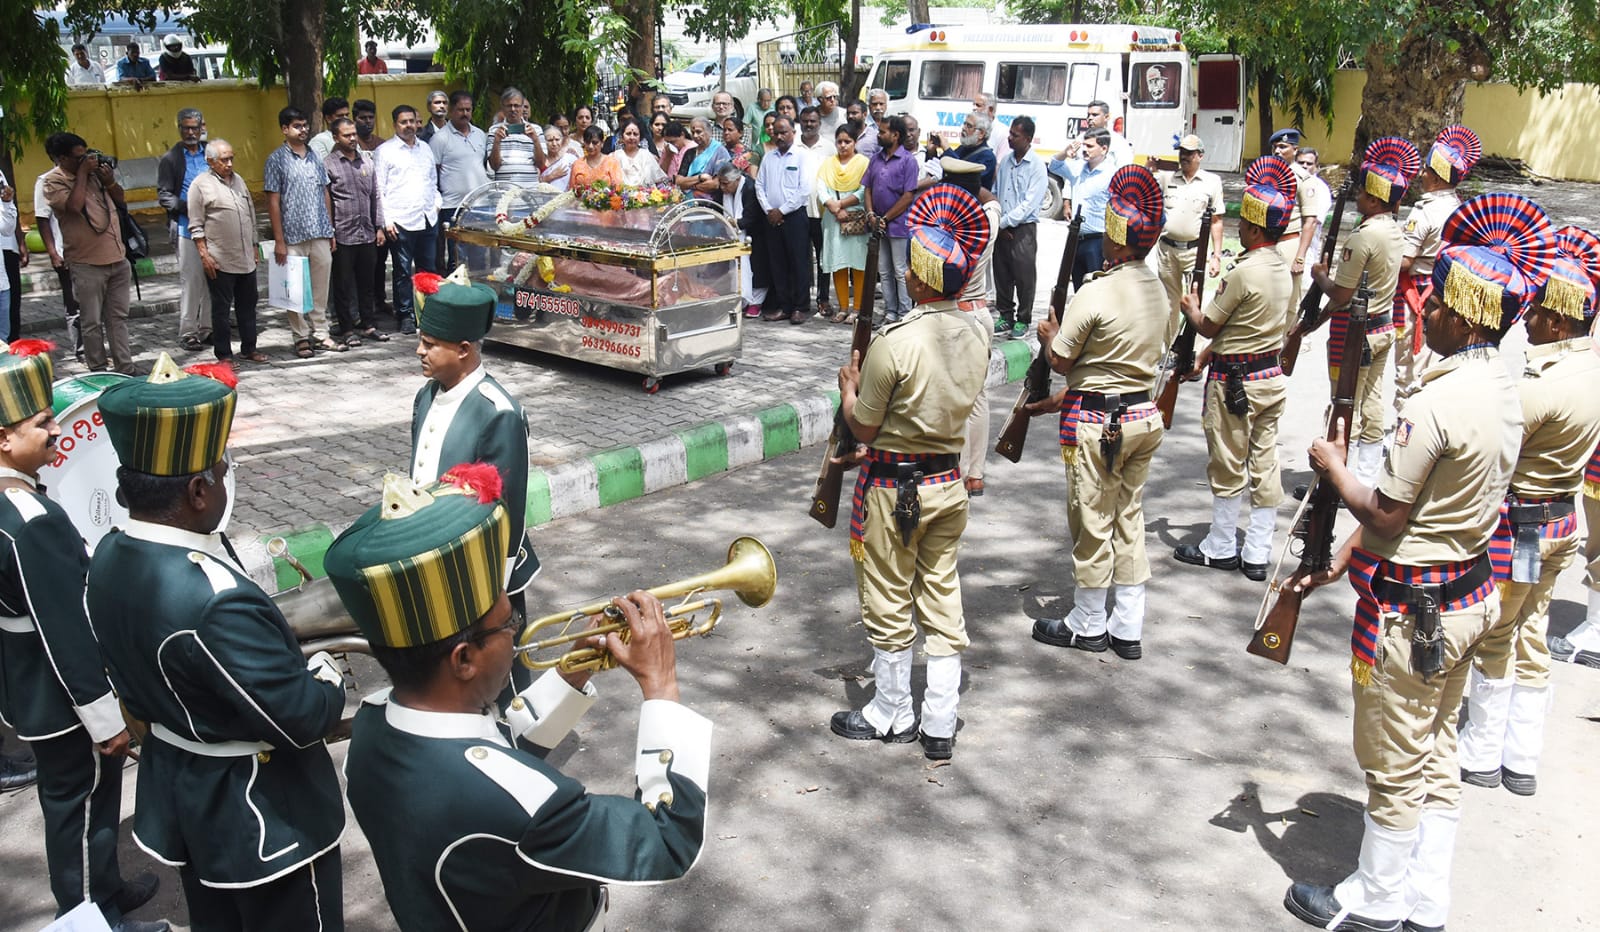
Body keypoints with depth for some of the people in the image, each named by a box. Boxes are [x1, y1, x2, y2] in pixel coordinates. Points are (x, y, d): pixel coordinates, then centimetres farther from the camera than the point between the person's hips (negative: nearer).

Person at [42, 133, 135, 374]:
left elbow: (121, 201, 17)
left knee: (118, 318, 11)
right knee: (92, 322, 2)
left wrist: (109, 181, -2)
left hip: (117, 258, 6)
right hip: (87, 264, -5)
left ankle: (125, 369, 18)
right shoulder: (53, 181, -7)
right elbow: (74, 205, -24)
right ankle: (98, 372, 11)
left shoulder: (95, 171, 8)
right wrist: (82, 173, -14)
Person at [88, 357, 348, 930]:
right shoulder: (213, 604, -36)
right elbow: (304, 718, -27)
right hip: (260, 808, -8)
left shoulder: (108, 559, -8)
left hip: (177, 789, 8)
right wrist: (328, 677, -8)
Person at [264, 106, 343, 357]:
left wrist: (330, 231, 11)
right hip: (293, 236, -5)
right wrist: (279, 241, -10)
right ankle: (301, 337, 10)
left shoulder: (315, 157, 11)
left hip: (320, 234, 5)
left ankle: (320, 334, 18)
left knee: (321, 286, 9)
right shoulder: (276, 160, -3)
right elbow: (273, 202, -6)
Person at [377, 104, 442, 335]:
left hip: (428, 219, 5)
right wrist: (386, 221, -9)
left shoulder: (426, 149, 18)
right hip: (401, 221, -5)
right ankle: (405, 315, 6)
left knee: (428, 269, 8)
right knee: (403, 271, -1)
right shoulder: (385, 151, 1)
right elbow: (379, 189, -2)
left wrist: (436, 202, 10)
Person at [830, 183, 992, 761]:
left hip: (893, 487, -6)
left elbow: (864, 428, -15)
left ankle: (890, 717, 27)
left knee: (888, 605, 11)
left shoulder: (895, 343, -23)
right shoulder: (977, 335, -3)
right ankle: (940, 728, 21)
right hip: (949, 481, 6)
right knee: (942, 599, 14)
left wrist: (849, 390, 5)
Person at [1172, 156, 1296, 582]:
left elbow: (1208, 326, -12)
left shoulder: (1243, 272, -22)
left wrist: (1189, 308, 8)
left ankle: (1220, 548, 20)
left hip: (1235, 381, -8)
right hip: (1272, 375, 8)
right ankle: (1257, 555, 17)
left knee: (1227, 466, 6)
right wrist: (1204, 357, 14)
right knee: (1264, 463, 10)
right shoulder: (1282, 270, 5)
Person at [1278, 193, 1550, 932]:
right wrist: (1341, 561, 10)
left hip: (1412, 609, -9)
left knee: (1395, 766, 8)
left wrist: (1334, 468, -3)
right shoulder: (1504, 392, 4)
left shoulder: (1437, 402, -26)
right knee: (1437, 754, 19)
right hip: (1471, 594, 9)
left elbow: (1385, 514, -21)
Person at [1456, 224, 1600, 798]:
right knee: (1532, 638, 16)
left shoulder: (1538, 386, -27)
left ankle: (1481, 756, 19)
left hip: (1516, 525, -8)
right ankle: (1522, 761, 26)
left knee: (1494, 641, 6)